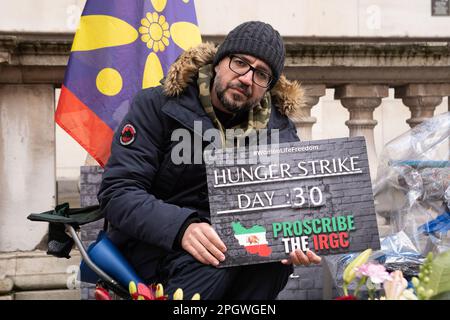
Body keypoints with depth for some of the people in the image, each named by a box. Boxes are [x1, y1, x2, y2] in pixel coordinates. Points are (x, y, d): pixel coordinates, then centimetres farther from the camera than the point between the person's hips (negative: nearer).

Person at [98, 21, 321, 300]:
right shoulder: (157, 105, -9)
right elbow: (118, 191, -16)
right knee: (212, 264, -34)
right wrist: (180, 227, -34)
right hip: (158, 239, -3)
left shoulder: (279, 128, 0)